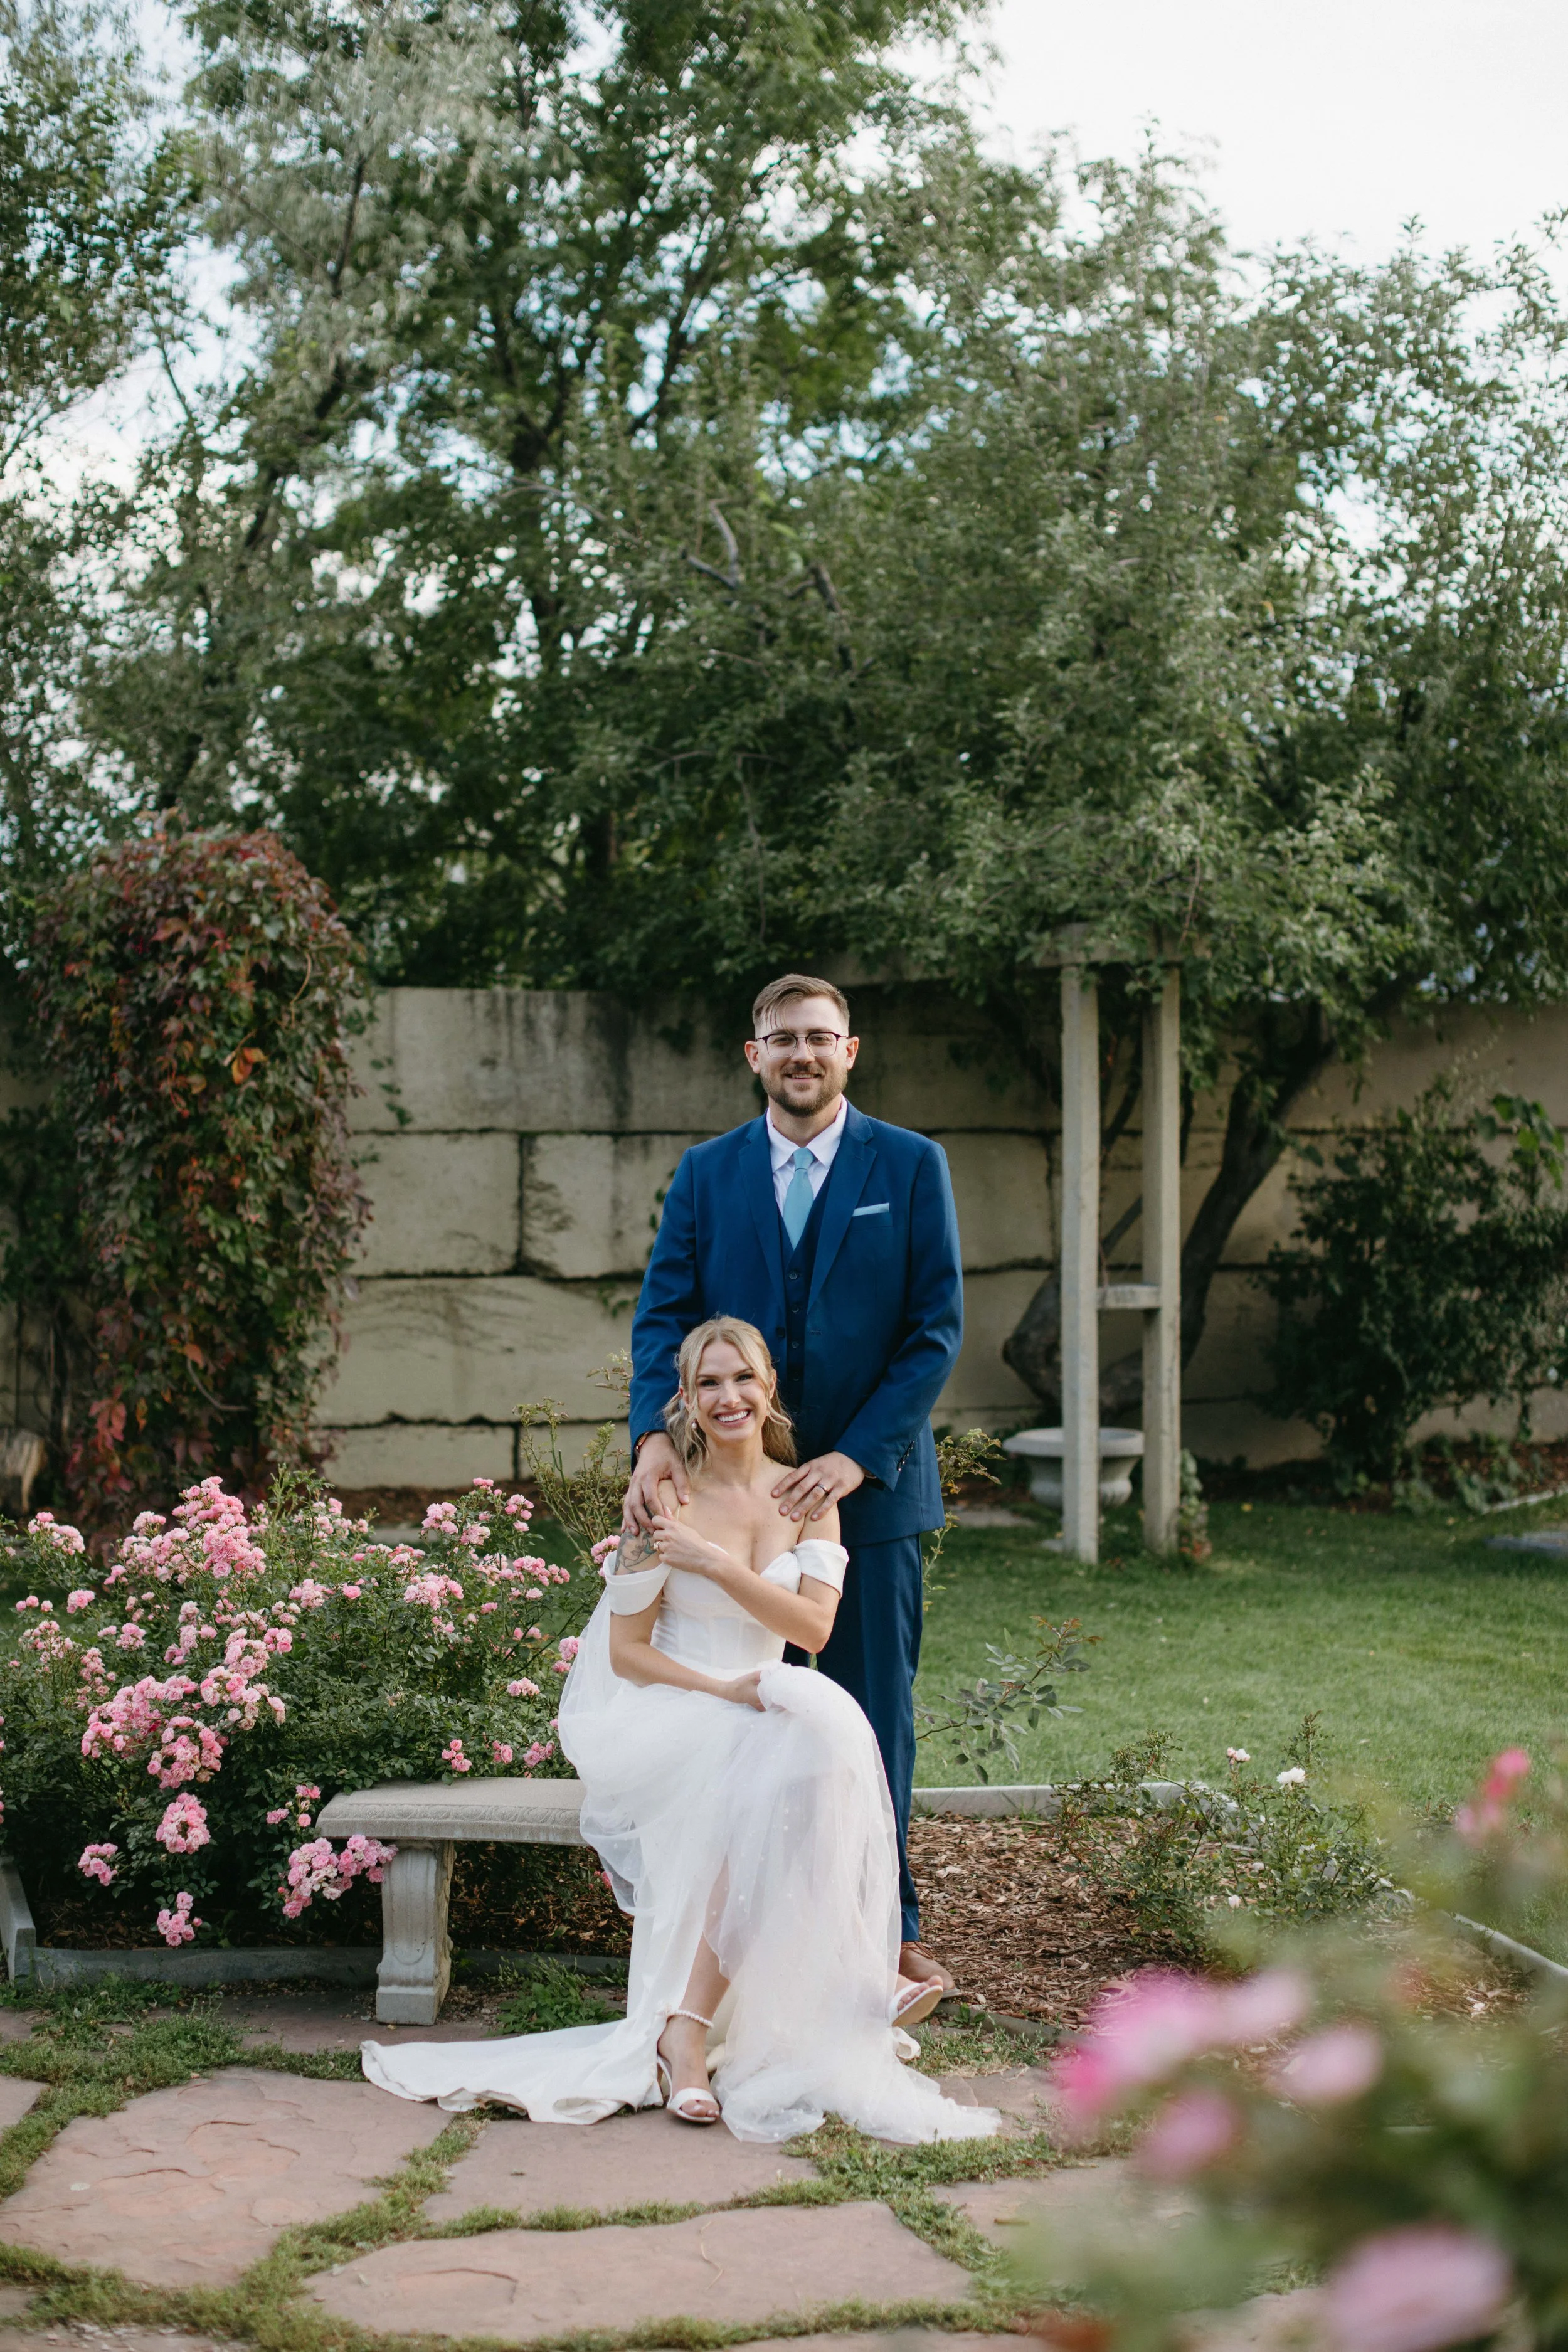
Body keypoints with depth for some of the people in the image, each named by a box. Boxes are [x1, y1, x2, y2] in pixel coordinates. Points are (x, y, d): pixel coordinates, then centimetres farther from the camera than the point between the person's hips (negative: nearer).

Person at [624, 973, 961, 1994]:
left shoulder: (912, 1166, 0)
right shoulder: (706, 1173, 6)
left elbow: (938, 1329, -5)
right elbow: (664, 1314, -1)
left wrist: (856, 1457, -16)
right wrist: (655, 1437, -20)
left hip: (870, 1484, -1)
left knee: (875, 1716, 8)